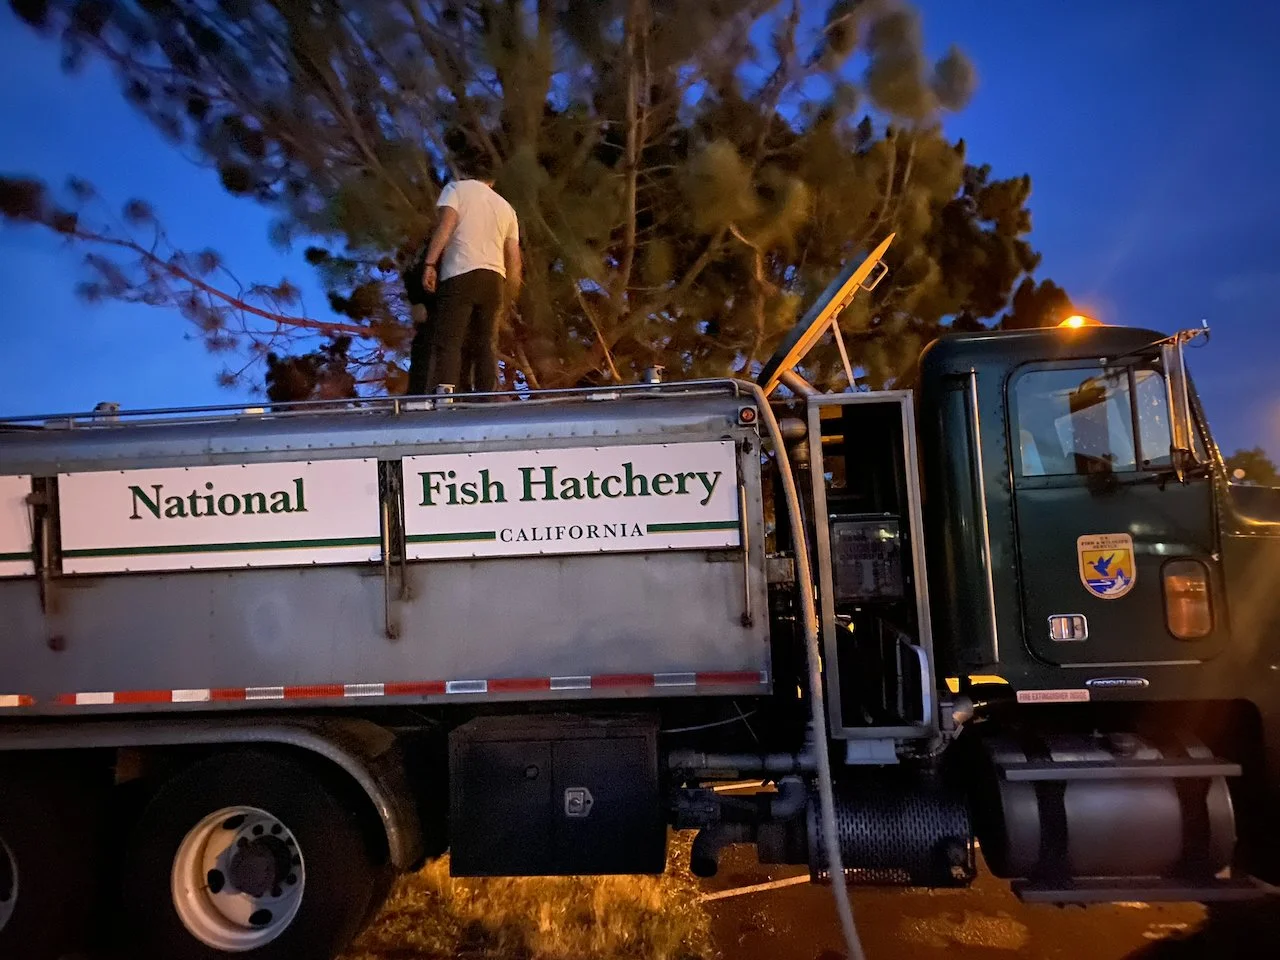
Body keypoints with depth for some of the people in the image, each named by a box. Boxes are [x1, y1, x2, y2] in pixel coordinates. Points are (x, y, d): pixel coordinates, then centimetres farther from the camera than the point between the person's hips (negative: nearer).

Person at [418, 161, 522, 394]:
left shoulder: (457, 187, 14)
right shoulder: (505, 206, 26)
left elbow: (446, 224, -5)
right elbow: (514, 257, 19)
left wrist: (430, 263, -10)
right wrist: (510, 295, 24)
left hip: (460, 274, -4)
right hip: (494, 278, 5)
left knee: (447, 342, -9)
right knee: (486, 344, 4)